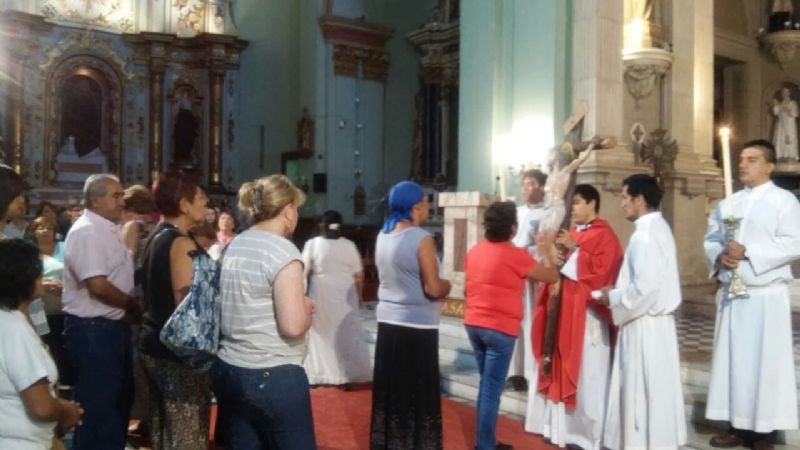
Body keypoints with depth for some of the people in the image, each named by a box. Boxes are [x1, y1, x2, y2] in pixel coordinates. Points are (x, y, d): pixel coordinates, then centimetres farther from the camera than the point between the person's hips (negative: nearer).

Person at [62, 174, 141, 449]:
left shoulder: (109, 229, 12)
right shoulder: (86, 232, -17)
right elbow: (98, 286, -25)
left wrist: (130, 308, 7)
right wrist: (134, 305, -10)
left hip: (113, 325, 10)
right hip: (92, 329, -10)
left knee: (119, 397, 20)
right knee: (98, 404, 1)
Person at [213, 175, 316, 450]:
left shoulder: (234, 246, 9)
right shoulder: (283, 251, -15)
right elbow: (293, 326, -22)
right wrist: (307, 309, -1)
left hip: (228, 370, 8)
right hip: (273, 376, -8)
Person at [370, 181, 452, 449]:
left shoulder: (383, 236, 6)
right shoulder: (422, 239, -16)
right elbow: (433, 289, -19)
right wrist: (448, 285, 2)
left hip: (388, 321, 7)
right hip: (417, 326, -7)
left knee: (389, 391, 15)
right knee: (419, 395, 5)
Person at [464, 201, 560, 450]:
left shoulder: (474, 251, 6)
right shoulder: (515, 255, -13)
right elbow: (552, 276, -2)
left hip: (473, 324, 7)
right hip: (500, 329, -7)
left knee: (487, 385, 18)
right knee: (492, 389, 0)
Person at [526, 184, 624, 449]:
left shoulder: (605, 236, -7)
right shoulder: (571, 235, 17)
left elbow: (601, 270, -17)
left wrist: (575, 249, -17)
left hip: (587, 314, -8)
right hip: (566, 310, 8)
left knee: (587, 373, -3)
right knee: (565, 369, 10)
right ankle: (566, 427, 19)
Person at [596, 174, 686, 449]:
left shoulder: (645, 234, -19)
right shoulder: (657, 227, 12)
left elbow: (645, 287, -26)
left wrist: (614, 299, -12)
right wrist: (618, 291, 10)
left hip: (645, 324, -10)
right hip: (655, 320, 10)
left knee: (642, 390, 0)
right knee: (655, 388, 16)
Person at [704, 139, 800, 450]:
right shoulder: (728, 204, 15)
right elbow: (711, 239, 14)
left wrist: (747, 252, -18)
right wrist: (718, 257, -8)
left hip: (766, 295, -6)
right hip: (730, 293, 6)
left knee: (765, 362, -2)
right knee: (732, 359, 8)